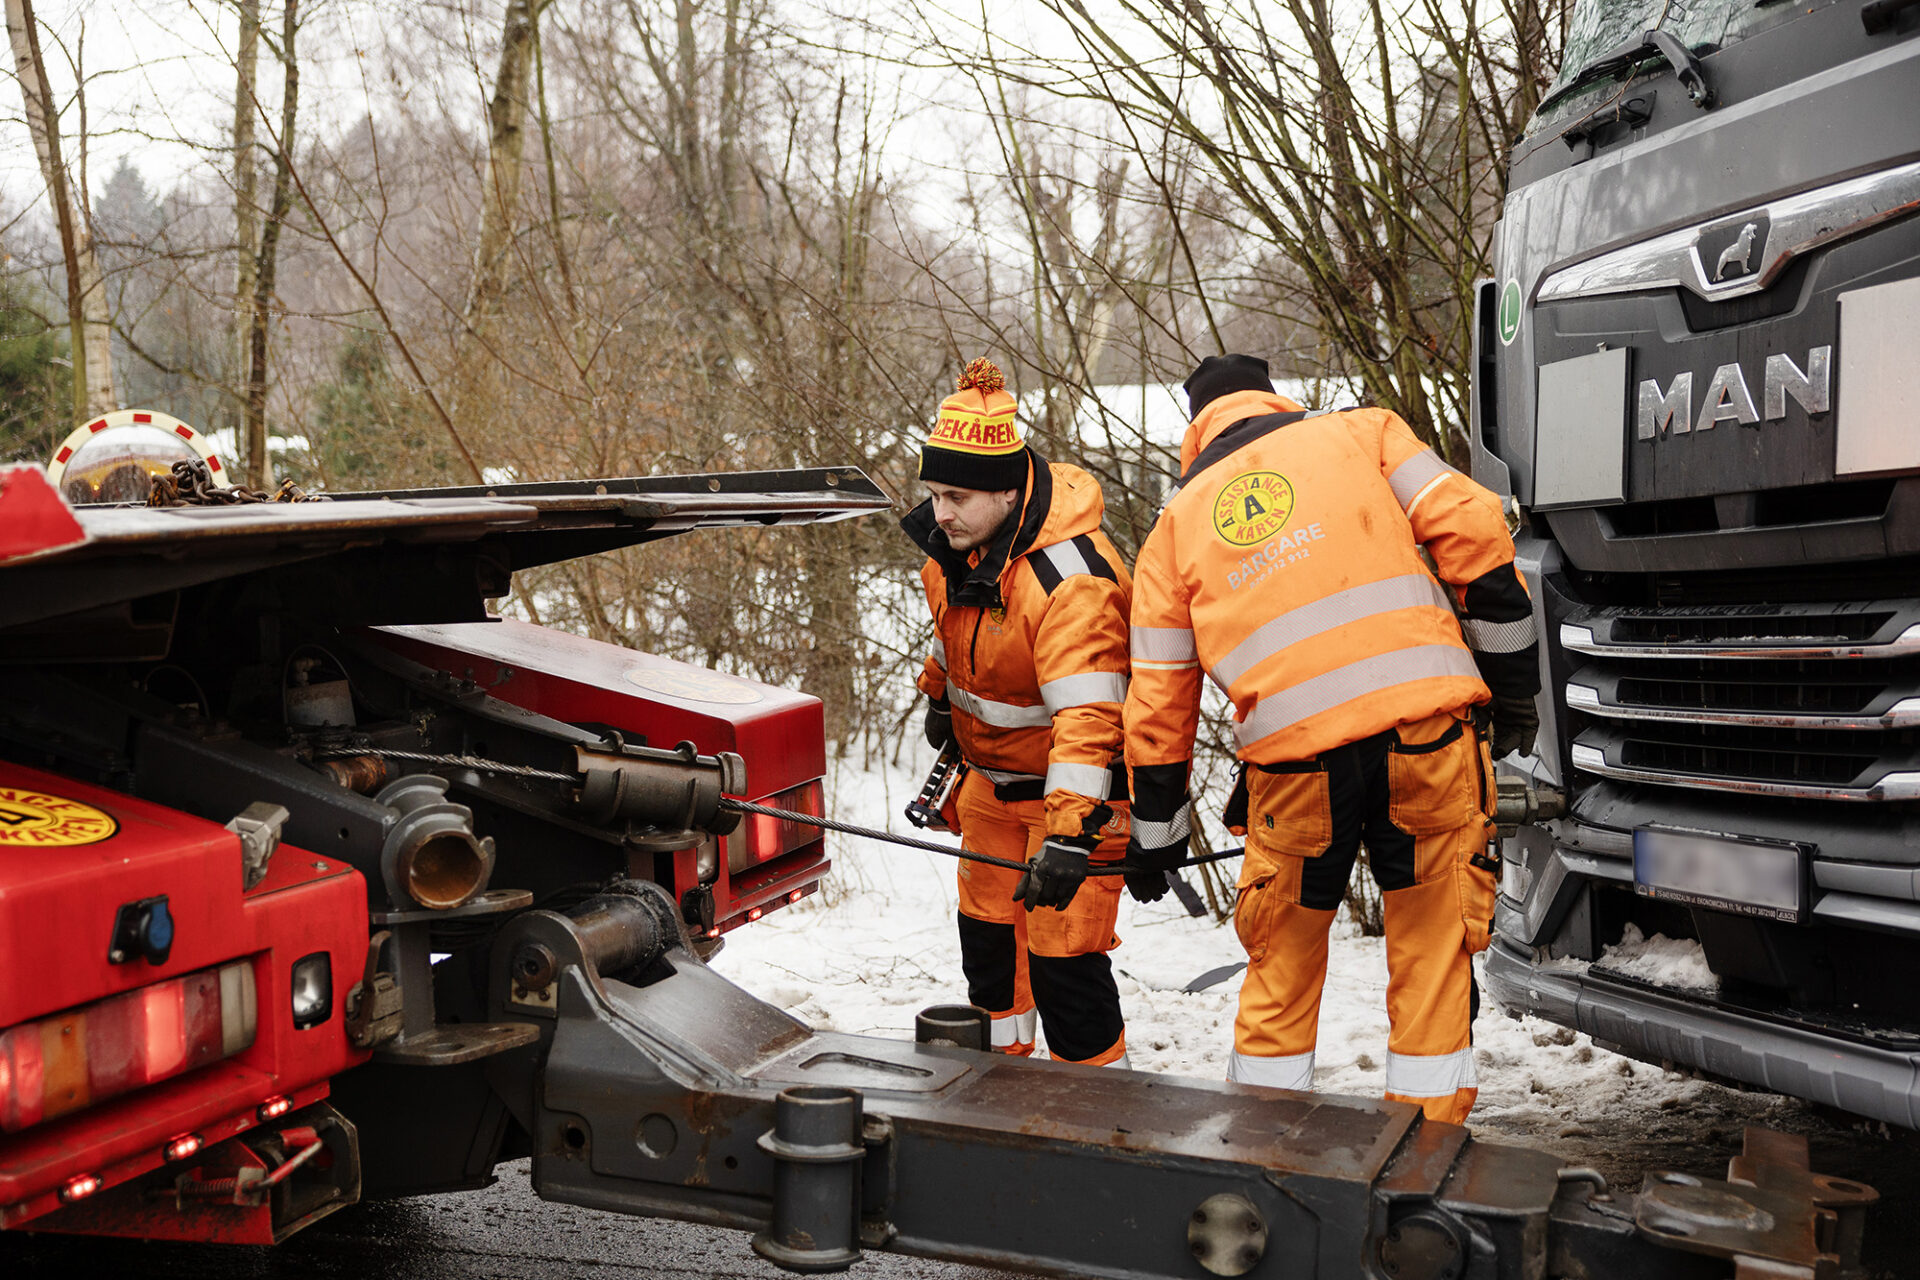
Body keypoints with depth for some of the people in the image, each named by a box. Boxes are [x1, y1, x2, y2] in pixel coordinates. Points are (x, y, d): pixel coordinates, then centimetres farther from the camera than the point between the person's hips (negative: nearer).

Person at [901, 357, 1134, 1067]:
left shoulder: (1071, 582, -34)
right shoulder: (955, 542, -7)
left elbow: (1087, 719, -42)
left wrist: (1069, 835, -49)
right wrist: (940, 695, 28)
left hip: (1075, 784, -8)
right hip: (992, 773, 9)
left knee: (1063, 955, -12)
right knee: (986, 925, 19)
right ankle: (1000, 1065, 40)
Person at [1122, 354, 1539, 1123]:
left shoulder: (1177, 522, 20)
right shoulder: (1362, 432, 17)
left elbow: (1158, 699, 19)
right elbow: (1472, 533, 4)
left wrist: (1155, 838, 28)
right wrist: (1513, 685, 10)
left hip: (1294, 756, 1)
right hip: (1423, 724, -1)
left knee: (1283, 960, 18)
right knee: (1434, 947, 11)